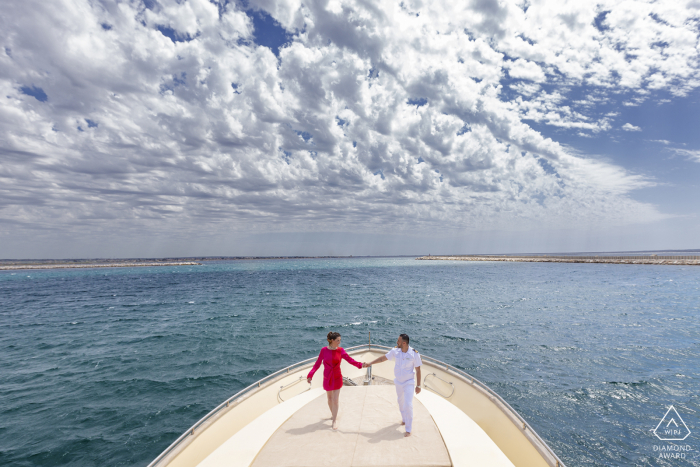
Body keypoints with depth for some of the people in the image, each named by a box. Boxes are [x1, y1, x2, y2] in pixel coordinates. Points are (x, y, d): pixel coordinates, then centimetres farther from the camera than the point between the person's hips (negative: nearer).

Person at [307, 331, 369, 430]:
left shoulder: (340, 350, -10)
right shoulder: (324, 350, -10)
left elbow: (350, 360, -15)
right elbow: (317, 364, -7)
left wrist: (361, 365, -30)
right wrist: (310, 375, -14)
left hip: (337, 378, -1)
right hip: (327, 378, 1)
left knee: (335, 399, 0)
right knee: (330, 398, 17)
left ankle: (335, 420, 18)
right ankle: (333, 414, 44)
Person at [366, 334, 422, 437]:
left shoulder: (414, 353, -20)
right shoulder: (395, 351, -12)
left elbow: (418, 370, -11)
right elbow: (383, 358, 0)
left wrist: (418, 385, -9)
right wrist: (369, 363, 1)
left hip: (409, 382, -4)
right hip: (398, 382, 4)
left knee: (408, 404, -8)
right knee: (401, 402, 20)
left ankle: (408, 429, 7)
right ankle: (404, 419, 46)